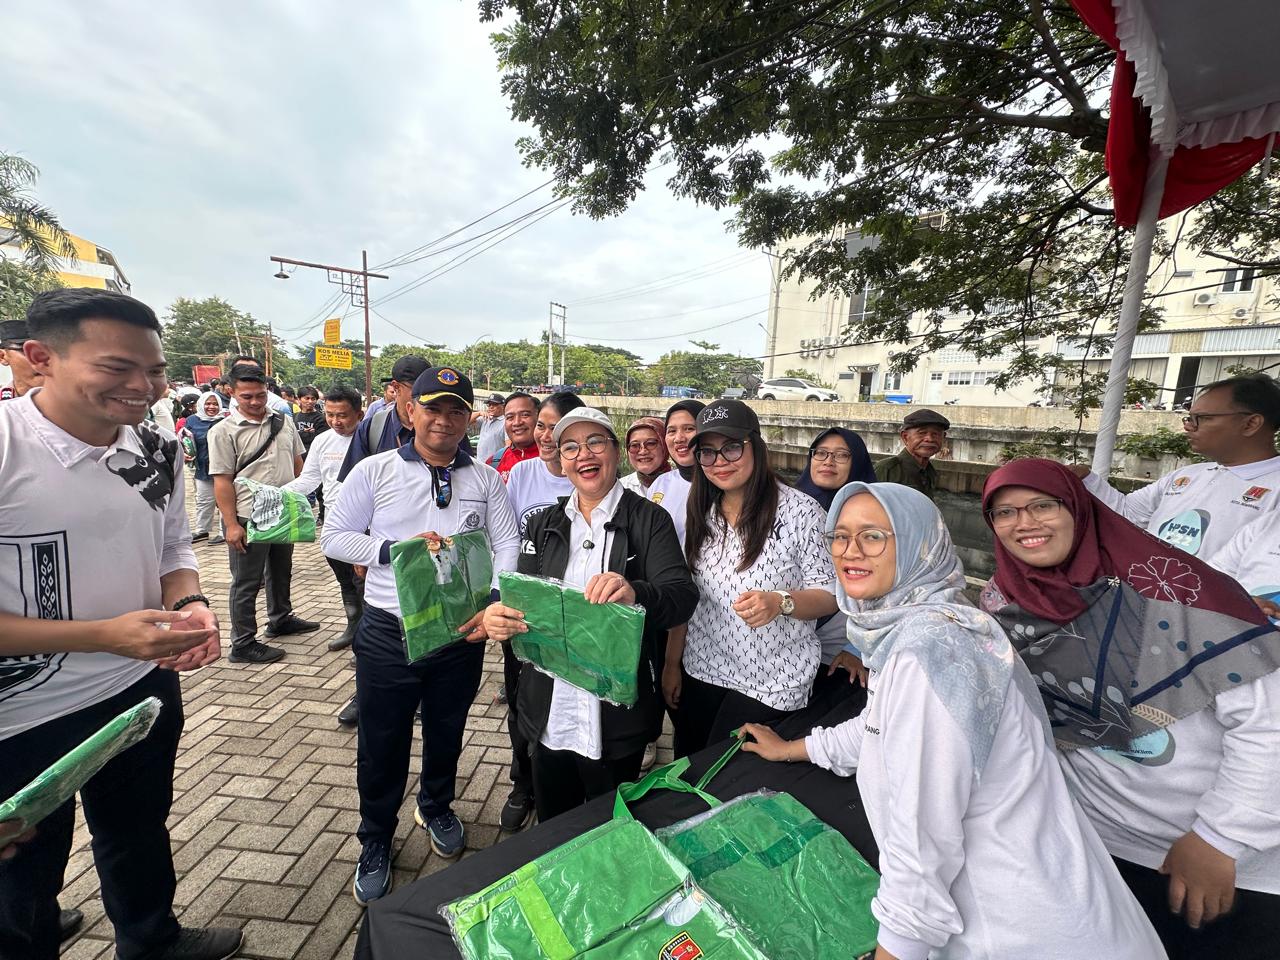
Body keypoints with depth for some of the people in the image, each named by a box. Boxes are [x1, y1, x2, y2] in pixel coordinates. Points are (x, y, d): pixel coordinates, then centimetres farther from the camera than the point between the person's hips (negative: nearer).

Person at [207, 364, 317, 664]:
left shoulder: (284, 422, 6)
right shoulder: (224, 431, -9)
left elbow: (297, 462, 15)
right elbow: (222, 481, -12)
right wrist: (231, 524, -16)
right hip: (248, 518, -6)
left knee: (280, 571, 21)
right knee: (246, 583, 4)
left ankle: (281, 619, 40)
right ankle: (243, 644, 16)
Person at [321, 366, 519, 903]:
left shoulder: (484, 479, -1)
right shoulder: (374, 471, -4)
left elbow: (507, 543, -3)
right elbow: (334, 537, -1)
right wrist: (395, 548, -17)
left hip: (461, 632, 2)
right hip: (387, 632, -1)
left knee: (446, 733, 22)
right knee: (382, 743, 15)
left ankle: (436, 809, 52)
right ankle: (375, 842, 41)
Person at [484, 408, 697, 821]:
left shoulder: (649, 520, -8)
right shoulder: (543, 526, 5)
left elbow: (683, 595, -19)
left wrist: (635, 594, -40)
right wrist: (498, 617, -22)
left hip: (619, 714, -3)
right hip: (548, 713, 4)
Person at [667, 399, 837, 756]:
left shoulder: (800, 510, -14)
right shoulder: (701, 511, 1)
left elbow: (829, 594, -10)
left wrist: (780, 602, -30)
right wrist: (672, 663, 7)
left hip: (770, 682, -4)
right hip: (701, 669, 5)